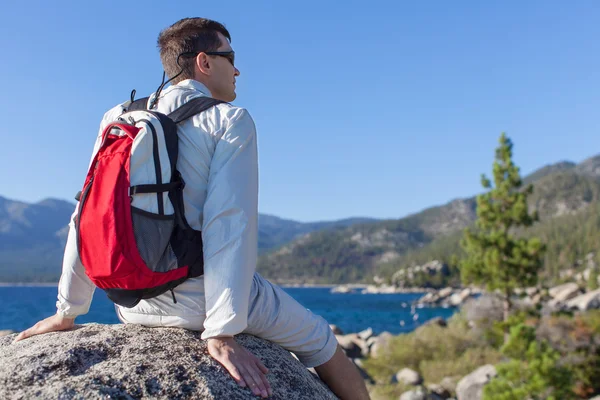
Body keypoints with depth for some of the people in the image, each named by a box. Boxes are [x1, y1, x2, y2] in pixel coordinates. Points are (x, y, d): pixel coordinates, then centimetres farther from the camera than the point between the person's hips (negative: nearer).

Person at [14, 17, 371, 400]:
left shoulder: (118, 118, 6)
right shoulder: (230, 121, -9)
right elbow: (231, 223, -20)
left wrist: (66, 312, 12)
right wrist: (221, 333, -22)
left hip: (132, 305, 6)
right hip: (199, 301, -5)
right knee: (322, 343, 14)